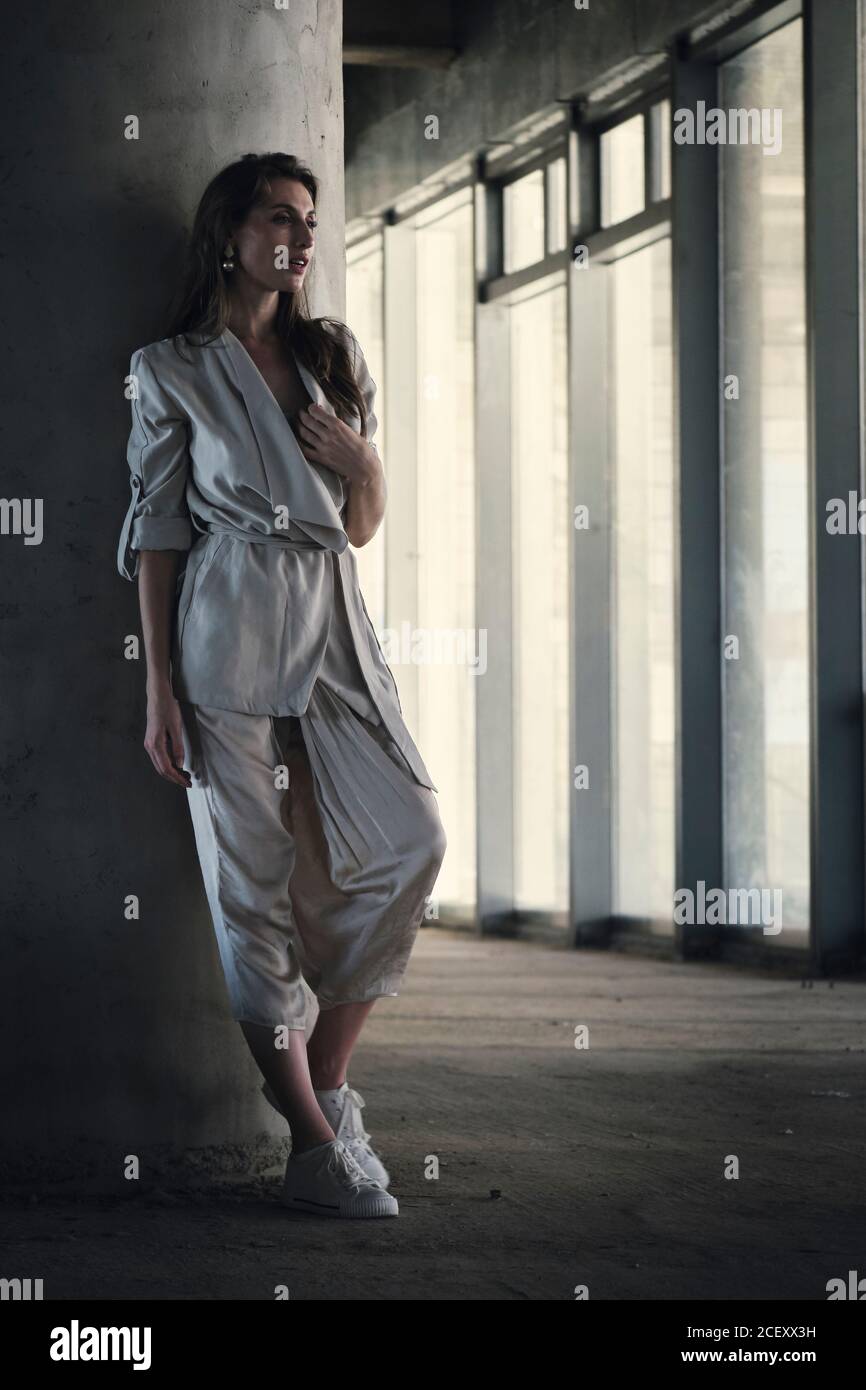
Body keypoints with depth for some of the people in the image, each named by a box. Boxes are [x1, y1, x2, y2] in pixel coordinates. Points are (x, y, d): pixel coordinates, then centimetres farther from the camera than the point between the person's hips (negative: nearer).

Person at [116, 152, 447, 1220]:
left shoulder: (335, 359, 16)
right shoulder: (171, 371, 3)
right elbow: (154, 531, 0)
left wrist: (364, 466, -4)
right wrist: (160, 690, -6)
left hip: (331, 629, 5)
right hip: (227, 634, -5)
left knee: (412, 839, -8)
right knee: (254, 880, -5)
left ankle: (326, 1079, 7)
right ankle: (315, 1143, -2)